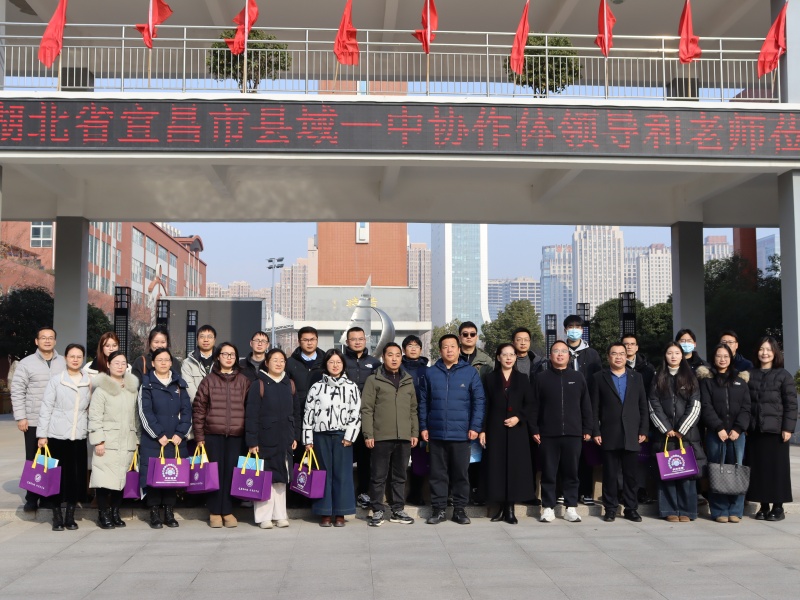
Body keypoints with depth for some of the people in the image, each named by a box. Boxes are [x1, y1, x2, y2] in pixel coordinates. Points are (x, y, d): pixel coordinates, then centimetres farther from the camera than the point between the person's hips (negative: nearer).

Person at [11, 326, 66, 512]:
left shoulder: (64, 363, 6)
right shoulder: (26, 363, 1)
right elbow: (17, 392, 0)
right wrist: (20, 417, -6)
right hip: (34, 421, -1)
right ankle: (32, 498, 15)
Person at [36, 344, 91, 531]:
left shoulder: (89, 382, 6)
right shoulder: (56, 381, -1)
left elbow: (92, 409, 10)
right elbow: (46, 409, -1)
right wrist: (42, 434, -6)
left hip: (79, 437, 2)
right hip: (57, 436, -2)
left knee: (77, 476, 4)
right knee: (58, 476, 2)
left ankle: (70, 515, 18)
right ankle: (57, 516, 16)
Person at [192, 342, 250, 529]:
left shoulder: (243, 381, 8)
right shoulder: (209, 380, 4)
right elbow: (198, 408, 3)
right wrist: (199, 436, -1)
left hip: (236, 435, 1)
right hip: (213, 434, -1)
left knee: (231, 472, 3)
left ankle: (227, 511, 14)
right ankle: (214, 512, 12)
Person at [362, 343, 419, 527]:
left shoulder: (408, 381, 14)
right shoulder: (374, 380, 1)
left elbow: (413, 409, 17)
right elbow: (366, 409, -3)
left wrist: (415, 432, 10)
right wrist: (368, 434, -9)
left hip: (404, 437, 4)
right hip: (381, 437, -4)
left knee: (400, 476, 11)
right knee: (378, 476, 1)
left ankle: (398, 510, 20)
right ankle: (378, 511, 11)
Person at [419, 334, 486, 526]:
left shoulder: (470, 372, 1)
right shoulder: (430, 372, 6)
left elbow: (479, 401, -1)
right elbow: (423, 402, 8)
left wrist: (475, 427, -8)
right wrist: (423, 427, 3)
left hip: (461, 434, -1)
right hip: (436, 433, 1)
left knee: (461, 473, 7)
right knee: (438, 474, 7)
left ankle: (460, 509, 18)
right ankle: (439, 509, 16)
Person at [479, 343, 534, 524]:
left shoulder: (522, 378, 8)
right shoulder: (490, 378, 6)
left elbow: (528, 404, 7)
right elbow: (485, 406, 3)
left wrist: (518, 418, -10)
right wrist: (482, 430, -3)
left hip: (517, 430, 0)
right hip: (496, 430, 0)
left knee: (515, 466, -1)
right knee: (497, 467, 0)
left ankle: (510, 508, 5)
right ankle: (502, 507, 9)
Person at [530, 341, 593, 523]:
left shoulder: (577, 377, 7)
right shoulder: (541, 378, 4)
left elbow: (586, 405, 9)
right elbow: (534, 406, 3)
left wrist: (587, 429, 5)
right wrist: (534, 430, -3)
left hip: (573, 433, 1)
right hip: (548, 434, -1)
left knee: (571, 473, 6)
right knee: (548, 473, 4)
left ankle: (571, 508, 15)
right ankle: (548, 508, 12)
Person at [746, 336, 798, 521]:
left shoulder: (783, 375, 0)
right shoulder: (750, 375, 10)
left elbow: (791, 404, -4)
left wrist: (788, 427, -11)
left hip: (775, 429, -3)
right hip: (754, 429, 3)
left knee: (777, 467, 2)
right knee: (758, 468, 5)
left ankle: (778, 507, 10)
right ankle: (763, 506, 13)